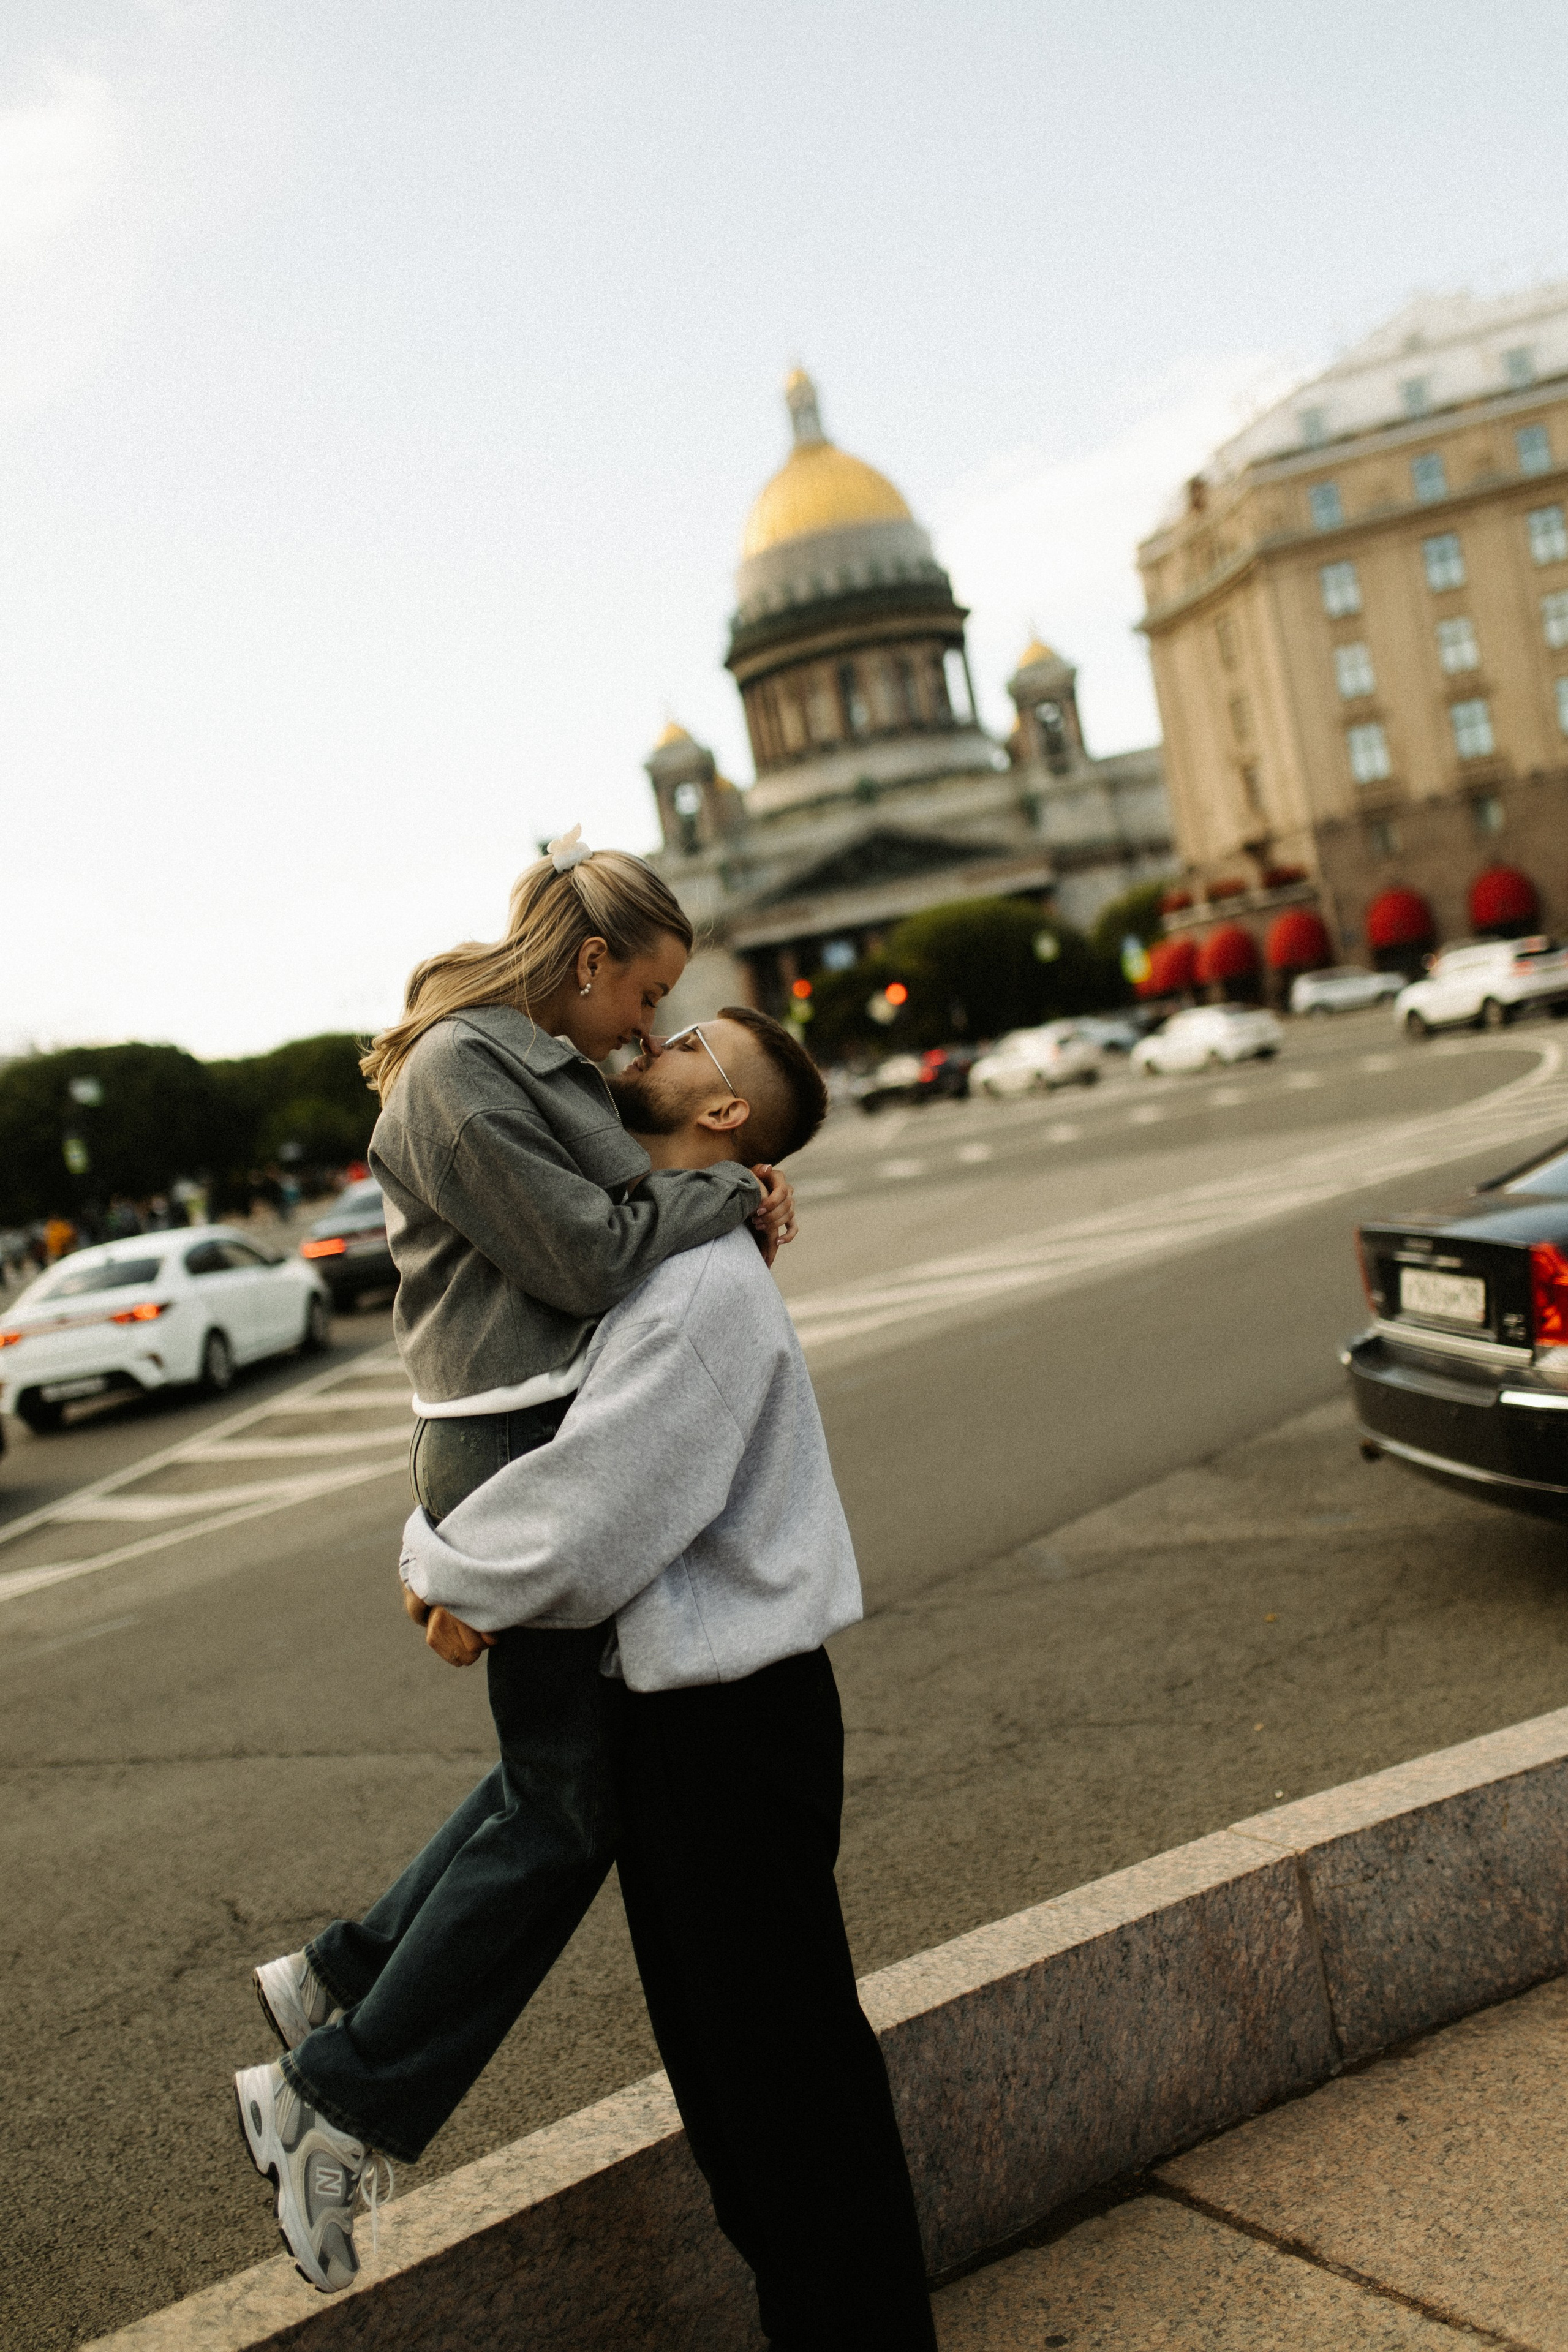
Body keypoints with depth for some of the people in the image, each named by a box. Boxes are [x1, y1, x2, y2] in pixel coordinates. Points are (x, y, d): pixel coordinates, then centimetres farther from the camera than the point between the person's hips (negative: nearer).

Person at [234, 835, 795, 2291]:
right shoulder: (458, 1070, -16)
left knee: (570, 1764, 20)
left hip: (568, 1446, 10)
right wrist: (736, 1199, -7)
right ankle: (331, 2094, 15)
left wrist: (725, 1207, -2)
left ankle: (341, 1977, 33)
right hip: (525, 1460, -10)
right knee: (566, 1804, 1)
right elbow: (588, 1256, -21)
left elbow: (615, 1221, 16)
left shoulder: (536, 1064, 15)